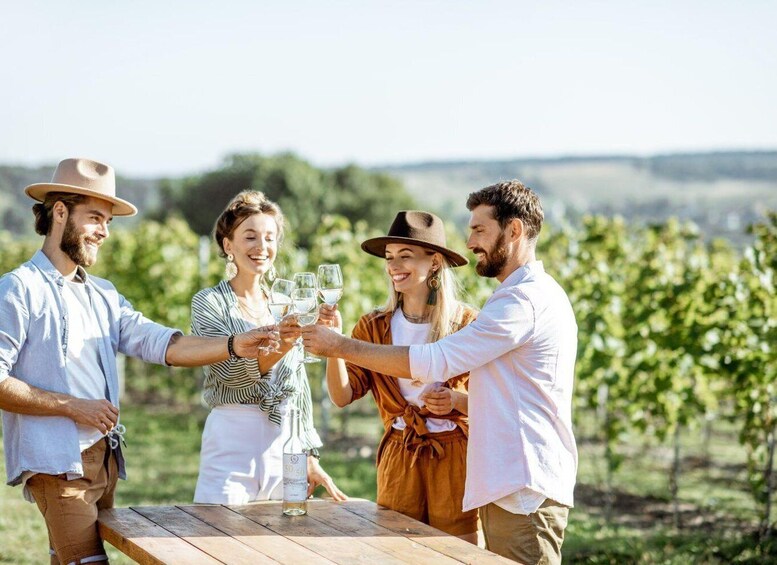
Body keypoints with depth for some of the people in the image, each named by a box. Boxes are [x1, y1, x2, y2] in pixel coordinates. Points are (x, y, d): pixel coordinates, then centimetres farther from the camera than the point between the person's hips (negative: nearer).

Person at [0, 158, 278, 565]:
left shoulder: (103, 295, 18)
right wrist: (72, 407, -13)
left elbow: (161, 344, 5)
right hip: (56, 462, -7)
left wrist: (234, 346, -9)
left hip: (105, 459, 8)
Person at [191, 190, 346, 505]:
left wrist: (310, 457, 13)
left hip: (284, 444, 4)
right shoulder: (209, 303, -1)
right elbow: (231, 371, -17)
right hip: (232, 440, -4)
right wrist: (285, 341, -31)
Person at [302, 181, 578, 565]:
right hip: (511, 487, 10)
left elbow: (435, 361, -18)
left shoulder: (525, 299, -15)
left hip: (524, 491, -10)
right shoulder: (536, 294, 21)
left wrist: (341, 346, -12)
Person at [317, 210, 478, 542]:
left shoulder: (467, 323, -4)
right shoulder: (375, 327, 5)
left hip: (455, 458, -3)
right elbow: (343, 396, -3)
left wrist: (456, 399, -19)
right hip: (398, 459, 3)